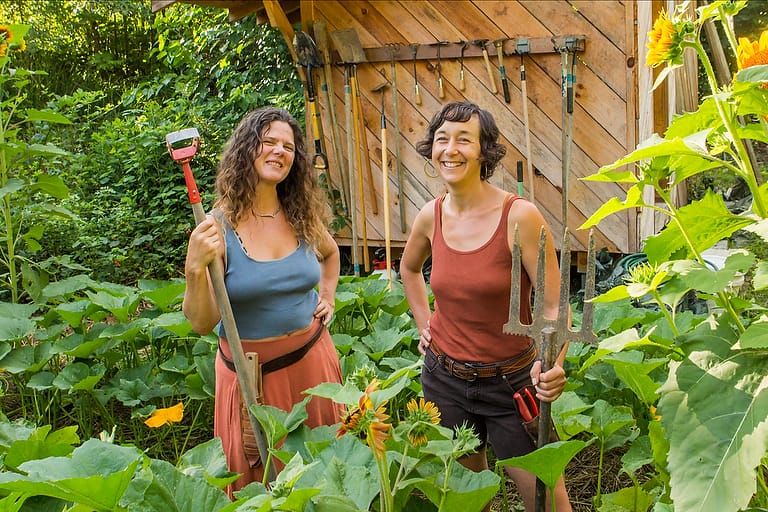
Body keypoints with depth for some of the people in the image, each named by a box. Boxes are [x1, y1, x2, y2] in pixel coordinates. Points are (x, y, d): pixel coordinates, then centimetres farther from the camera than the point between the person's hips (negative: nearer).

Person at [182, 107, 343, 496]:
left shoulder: (303, 216, -1)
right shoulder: (219, 226, -14)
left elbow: (330, 253, 24)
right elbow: (202, 323, -15)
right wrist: (195, 269, -29)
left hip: (311, 358, 4)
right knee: (259, 482, 12)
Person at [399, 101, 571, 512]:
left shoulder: (520, 216, -18)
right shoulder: (431, 216, -3)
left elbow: (553, 306, -17)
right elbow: (409, 268, 19)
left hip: (510, 383, -4)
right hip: (445, 380, 4)